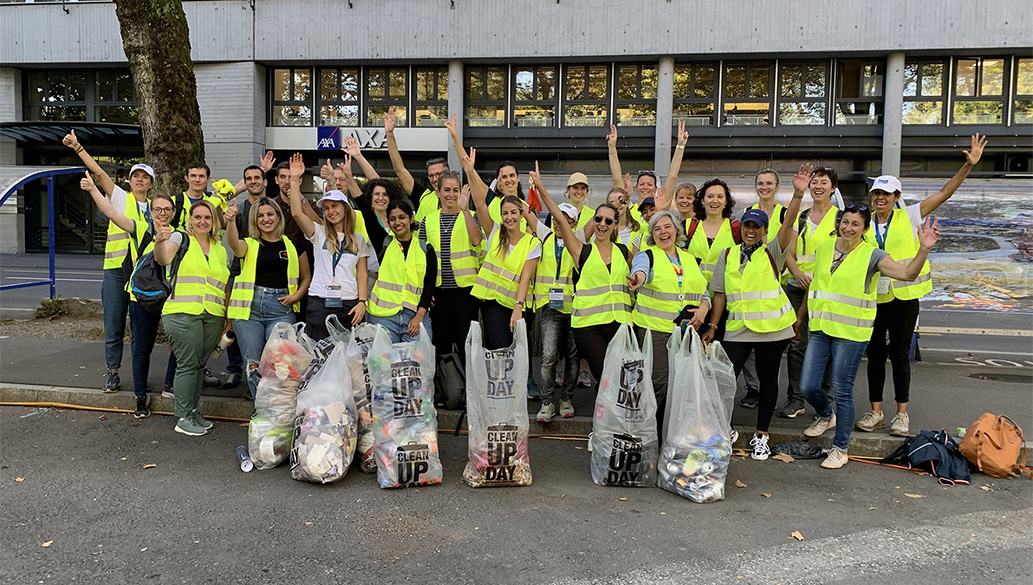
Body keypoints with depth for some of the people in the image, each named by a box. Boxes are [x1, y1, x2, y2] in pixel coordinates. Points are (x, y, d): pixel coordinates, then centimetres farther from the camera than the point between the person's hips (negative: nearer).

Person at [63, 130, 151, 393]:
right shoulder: (120, 198, 8)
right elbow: (98, 172, 1)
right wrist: (78, 147, -6)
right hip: (116, 271, -1)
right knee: (113, 326, 3)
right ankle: (112, 372, 16)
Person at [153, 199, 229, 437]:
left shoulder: (220, 249, 17)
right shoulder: (181, 238, 3)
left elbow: (225, 284, 21)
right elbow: (163, 259, -17)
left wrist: (228, 317, 16)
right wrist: (159, 241, -38)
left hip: (213, 317, 5)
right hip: (183, 313, -5)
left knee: (199, 364, 10)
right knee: (187, 364, -4)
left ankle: (193, 411, 21)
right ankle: (183, 418, 3)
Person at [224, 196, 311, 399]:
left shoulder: (292, 245, 13)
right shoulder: (249, 245, 9)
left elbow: (306, 277, 18)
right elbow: (234, 244, -17)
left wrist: (296, 296, 0)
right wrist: (231, 220, -36)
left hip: (281, 308, 0)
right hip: (249, 307, 1)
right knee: (253, 363, 1)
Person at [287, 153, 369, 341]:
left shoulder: (358, 240, 12)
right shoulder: (319, 233, 8)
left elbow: (362, 273, 8)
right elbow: (297, 213, -8)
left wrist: (362, 302, -3)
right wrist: (295, 180, -12)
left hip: (349, 304, 1)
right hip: (320, 304, -1)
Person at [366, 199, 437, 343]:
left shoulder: (425, 249, 9)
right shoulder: (384, 244, 10)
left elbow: (429, 284, 3)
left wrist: (419, 316, -6)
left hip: (416, 316, 0)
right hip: (383, 316, 0)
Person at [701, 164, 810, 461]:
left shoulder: (772, 252, 2)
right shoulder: (728, 255, 10)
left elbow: (788, 224, -14)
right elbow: (720, 293, 11)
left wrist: (798, 193, -27)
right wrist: (712, 326, 7)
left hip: (772, 327, -1)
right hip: (737, 328, 1)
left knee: (768, 379, 7)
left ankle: (761, 435, 21)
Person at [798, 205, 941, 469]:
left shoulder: (871, 255, -5)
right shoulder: (824, 247, 7)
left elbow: (908, 273, -18)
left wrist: (924, 249, -34)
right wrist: (799, 316, 24)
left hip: (851, 333, -4)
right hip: (820, 328, 4)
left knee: (842, 391, 1)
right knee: (807, 387, 4)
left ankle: (840, 448, 17)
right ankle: (826, 416, 38)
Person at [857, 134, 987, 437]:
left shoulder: (908, 217, 1)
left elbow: (944, 193, -2)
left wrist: (968, 165, -10)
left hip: (904, 297, -1)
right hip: (873, 297, 2)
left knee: (899, 355, 3)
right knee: (875, 354, 6)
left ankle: (902, 413, 15)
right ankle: (876, 412, 15)